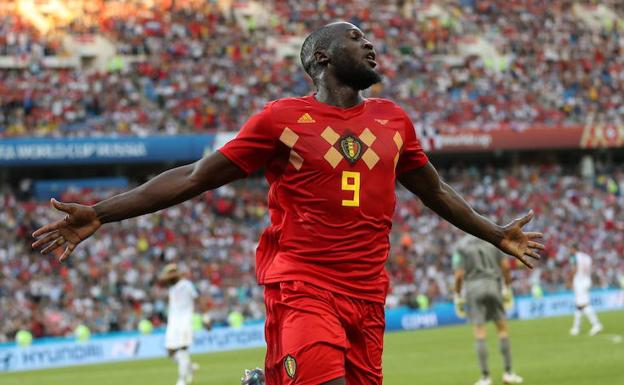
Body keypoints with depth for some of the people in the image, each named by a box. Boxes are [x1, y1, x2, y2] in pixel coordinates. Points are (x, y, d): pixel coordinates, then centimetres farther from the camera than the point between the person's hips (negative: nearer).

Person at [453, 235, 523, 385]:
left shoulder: (461, 246, -2)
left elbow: (459, 274, -8)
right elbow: (505, 266, 2)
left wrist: (457, 297, 1)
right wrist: (507, 289, 10)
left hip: (474, 287, -2)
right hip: (493, 285, 2)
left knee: (479, 333, 0)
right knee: (502, 328, 11)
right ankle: (508, 373, 8)